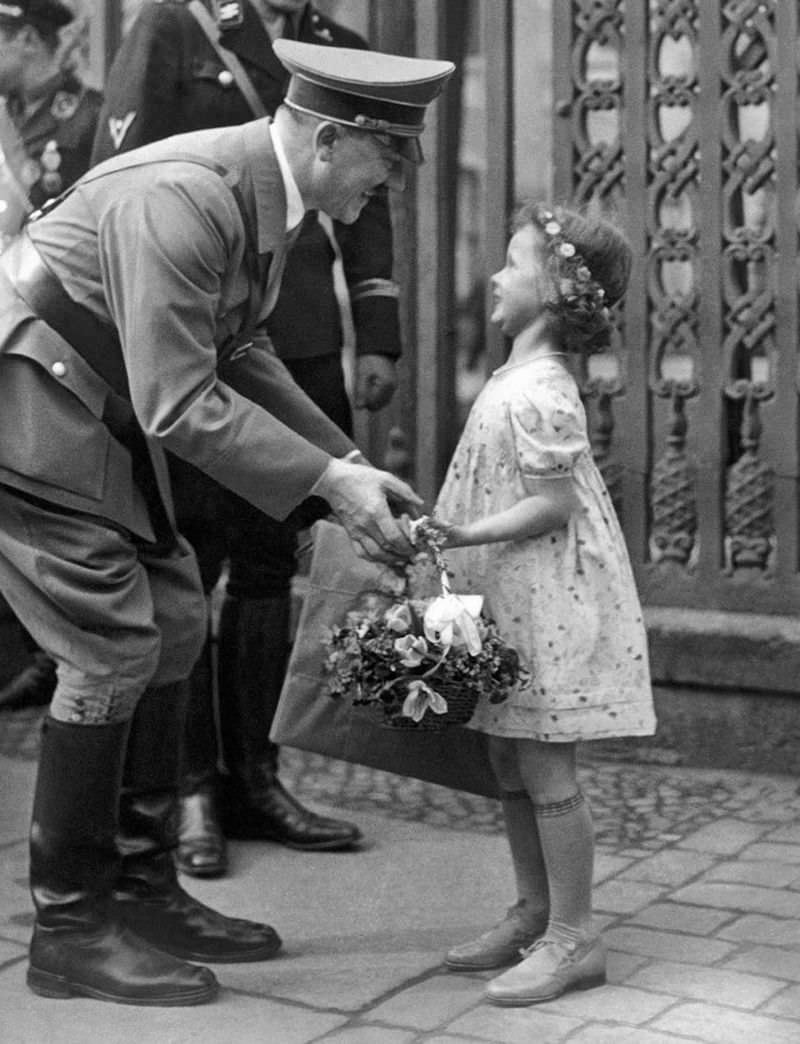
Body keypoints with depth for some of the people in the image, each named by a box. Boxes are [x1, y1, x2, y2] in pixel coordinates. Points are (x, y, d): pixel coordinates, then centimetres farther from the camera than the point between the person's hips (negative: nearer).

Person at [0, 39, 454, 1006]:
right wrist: (328, 479, -23)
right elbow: (180, 405, -28)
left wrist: (347, 464, 5)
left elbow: (238, 353, 12)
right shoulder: (180, 199, -27)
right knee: (112, 648, -9)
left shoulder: (266, 189, 3)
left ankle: (142, 891, 20)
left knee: (173, 623, 10)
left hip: (96, 414, 10)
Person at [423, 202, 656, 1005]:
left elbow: (553, 502, -22)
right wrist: (457, 533, 19)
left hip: (545, 605, -10)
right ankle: (534, 912, 28)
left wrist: (469, 535, -26)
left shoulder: (537, 392, -19)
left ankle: (573, 938, 5)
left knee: (545, 771, -4)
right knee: (509, 765, 16)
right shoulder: (523, 380, 12)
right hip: (509, 601, 10)